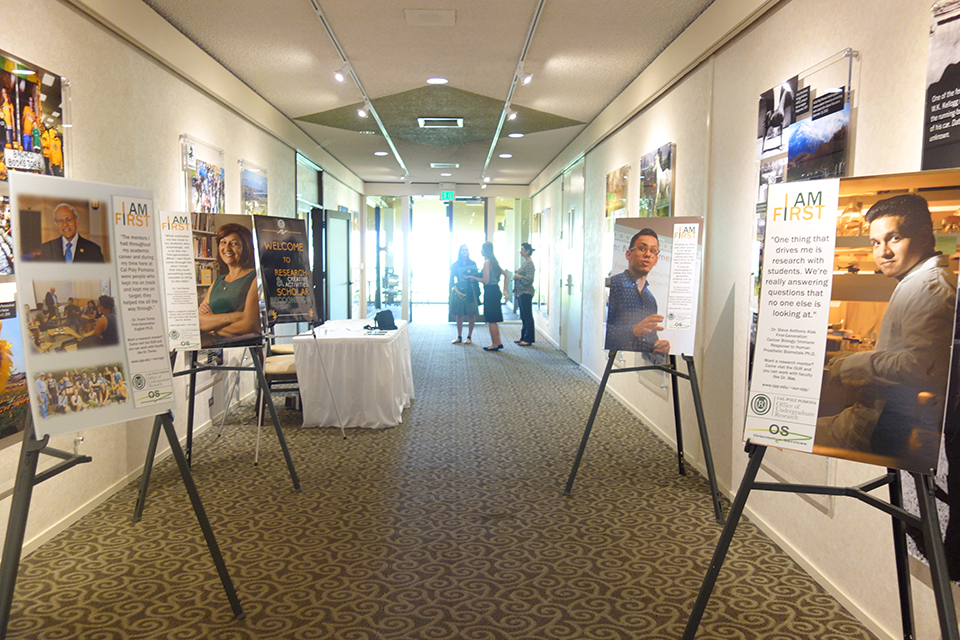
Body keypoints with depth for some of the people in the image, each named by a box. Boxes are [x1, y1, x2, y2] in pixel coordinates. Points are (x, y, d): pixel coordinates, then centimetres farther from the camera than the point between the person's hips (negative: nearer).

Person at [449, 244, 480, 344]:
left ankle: (469, 337, 8)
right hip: (458, 291, 1)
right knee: (459, 314, 4)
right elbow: (452, 279, 2)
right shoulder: (455, 265, 7)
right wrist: (456, 290, -11)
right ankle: (459, 337, 14)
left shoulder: (472, 264, 7)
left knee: (471, 314, -2)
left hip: (470, 291, -1)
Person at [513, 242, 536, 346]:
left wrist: (518, 276, -13)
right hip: (521, 293, 10)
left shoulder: (529, 263, -13)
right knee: (523, 316, 14)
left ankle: (528, 339, -1)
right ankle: (523, 337, 21)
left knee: (527, 316, -5)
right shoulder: (524, 262, 16)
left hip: (526, 293, -10)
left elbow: (529, 278, -20)